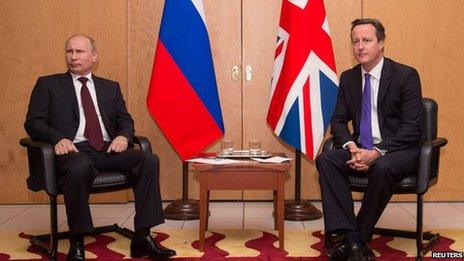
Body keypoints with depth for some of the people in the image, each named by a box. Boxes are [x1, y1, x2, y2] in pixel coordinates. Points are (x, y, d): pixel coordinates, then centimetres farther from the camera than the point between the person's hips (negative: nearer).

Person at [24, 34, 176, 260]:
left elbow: (125, 119, 19)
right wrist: (57, 138, -14)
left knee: (149, 160, -23)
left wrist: (123, 136, -5)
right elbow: (33, 122, 7)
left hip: (108, 149, 4)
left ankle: (142, 239, -21)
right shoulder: (48, 85, 15)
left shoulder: (110, 87, 24)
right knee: (79, 169, -40)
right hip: (75, 151, -4)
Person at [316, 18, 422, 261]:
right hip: (360, 148, 5)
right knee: (325, 160, -23)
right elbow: (338, 121, 9)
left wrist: (377, 152, -24)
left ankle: (359, 239, -19)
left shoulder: (406, 75, -7)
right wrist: (351, 147, -14)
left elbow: (412, 127, -12)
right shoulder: (348, 78, 9)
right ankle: (351, 238, -27)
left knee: (382, 168, -37)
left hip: (399, 150, -4)